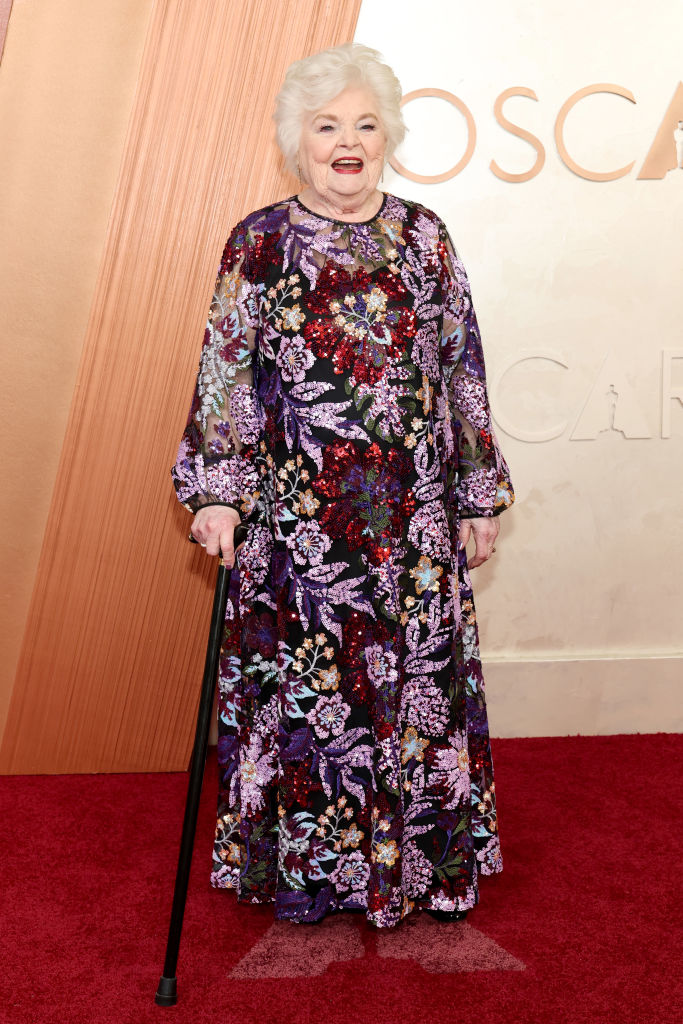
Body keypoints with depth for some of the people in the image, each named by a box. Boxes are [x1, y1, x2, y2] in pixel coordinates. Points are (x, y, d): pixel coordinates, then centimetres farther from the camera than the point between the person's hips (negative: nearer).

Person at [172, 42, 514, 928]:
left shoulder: (425, 238, 7)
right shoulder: (258, 244, 2)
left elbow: (463, 370, 8)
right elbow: (224, 375, 1)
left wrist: (481, 493, 6)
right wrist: (217, 492, -6)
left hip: (414, 514, 2)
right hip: (296, 514, -1)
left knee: (420, 675, 8)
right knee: (299, 683, 6)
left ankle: (420, 858, 28)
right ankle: (304, 867, 26)